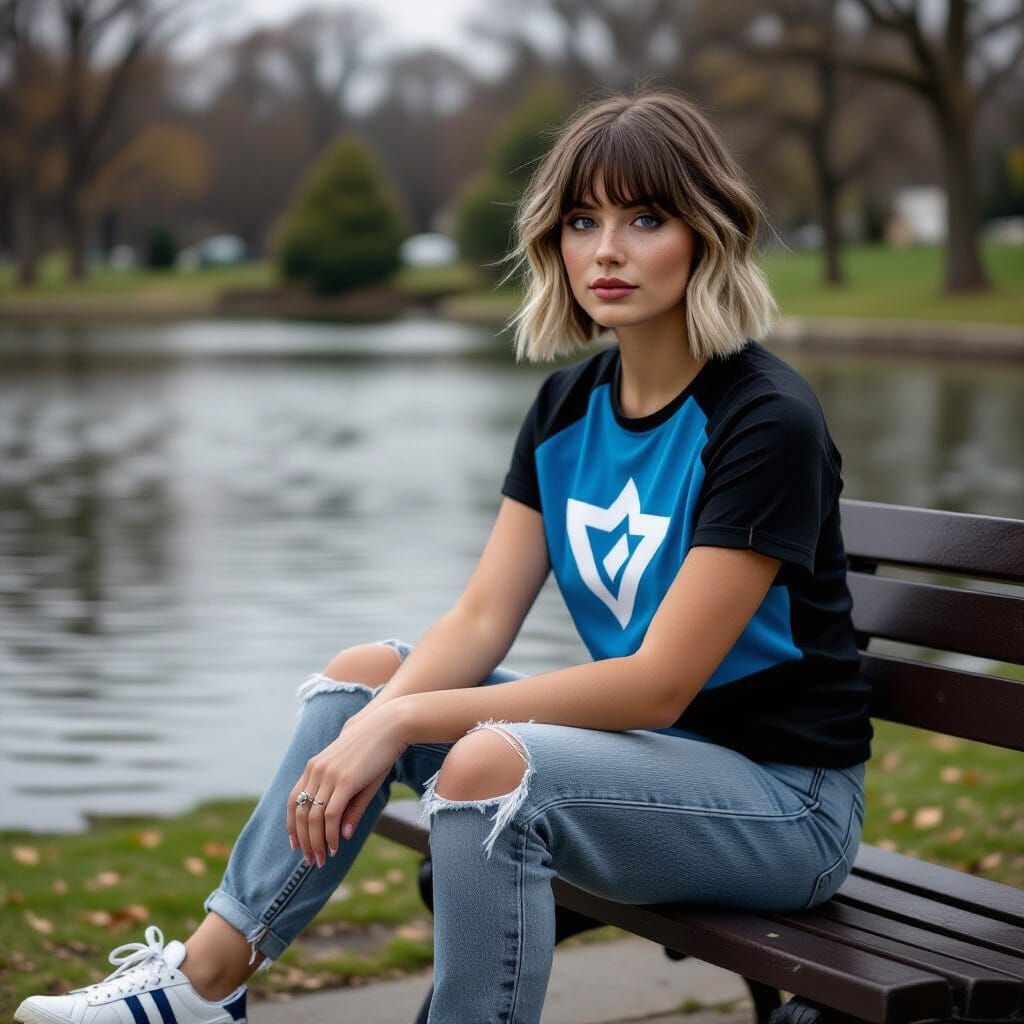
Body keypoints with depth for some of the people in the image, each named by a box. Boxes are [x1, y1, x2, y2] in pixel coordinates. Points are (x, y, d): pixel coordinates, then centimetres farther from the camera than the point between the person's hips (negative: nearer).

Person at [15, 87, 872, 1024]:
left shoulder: (767, 420, -20)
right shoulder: (571, 401, 5)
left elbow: (660, 683, -24)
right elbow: (481, 619, -1)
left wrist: (403, 718, -25)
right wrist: (371, 728, -20)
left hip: (784, 791, -8)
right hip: (644, 741, 8)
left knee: (490, 766, -31)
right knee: (365, 672, 3)